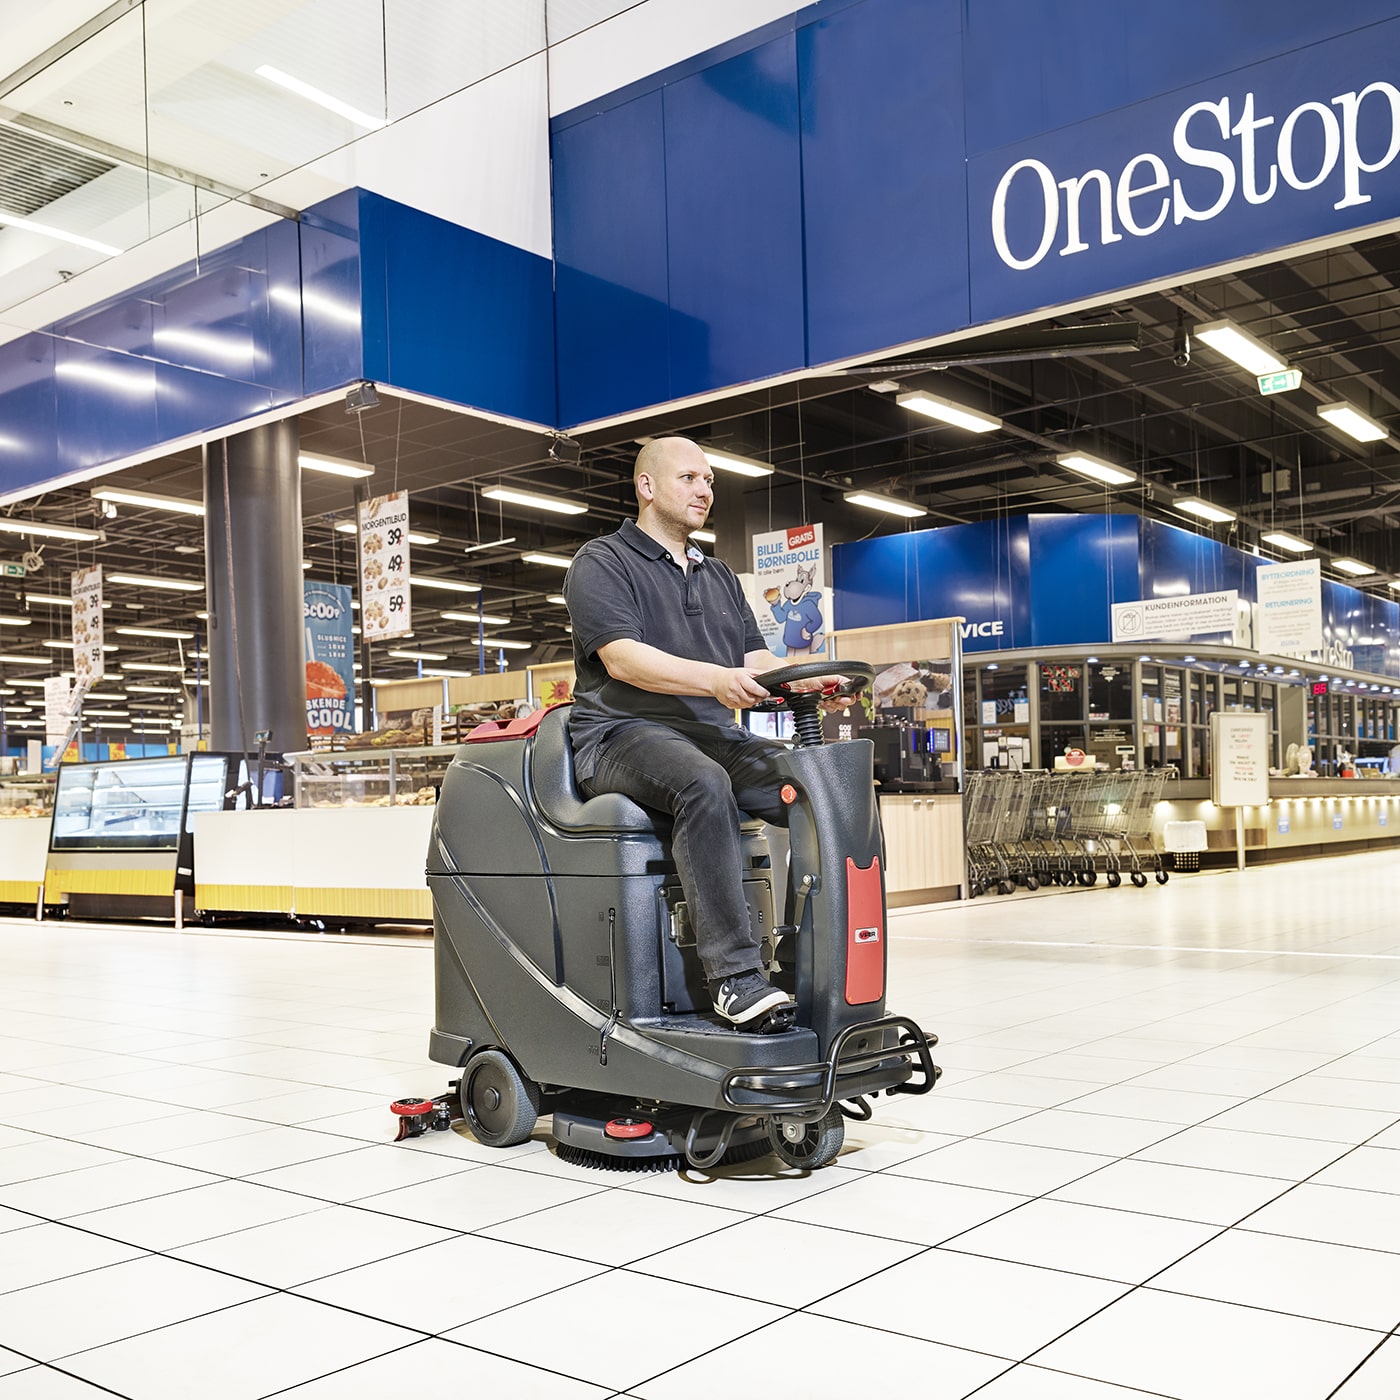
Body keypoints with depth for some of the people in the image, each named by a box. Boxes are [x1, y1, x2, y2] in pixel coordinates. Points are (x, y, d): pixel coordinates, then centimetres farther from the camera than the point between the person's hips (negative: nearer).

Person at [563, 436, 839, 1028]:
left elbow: (758, 660, 16)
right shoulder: (601, 563, 3)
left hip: (716, 736, 7)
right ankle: (734, 974, -37)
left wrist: (809, 679, -7)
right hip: (624, 735, -6)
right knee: (705, 785, -39)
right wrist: (716, 679, -29)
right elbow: (622, 658, -13)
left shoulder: (720, 577, 26)